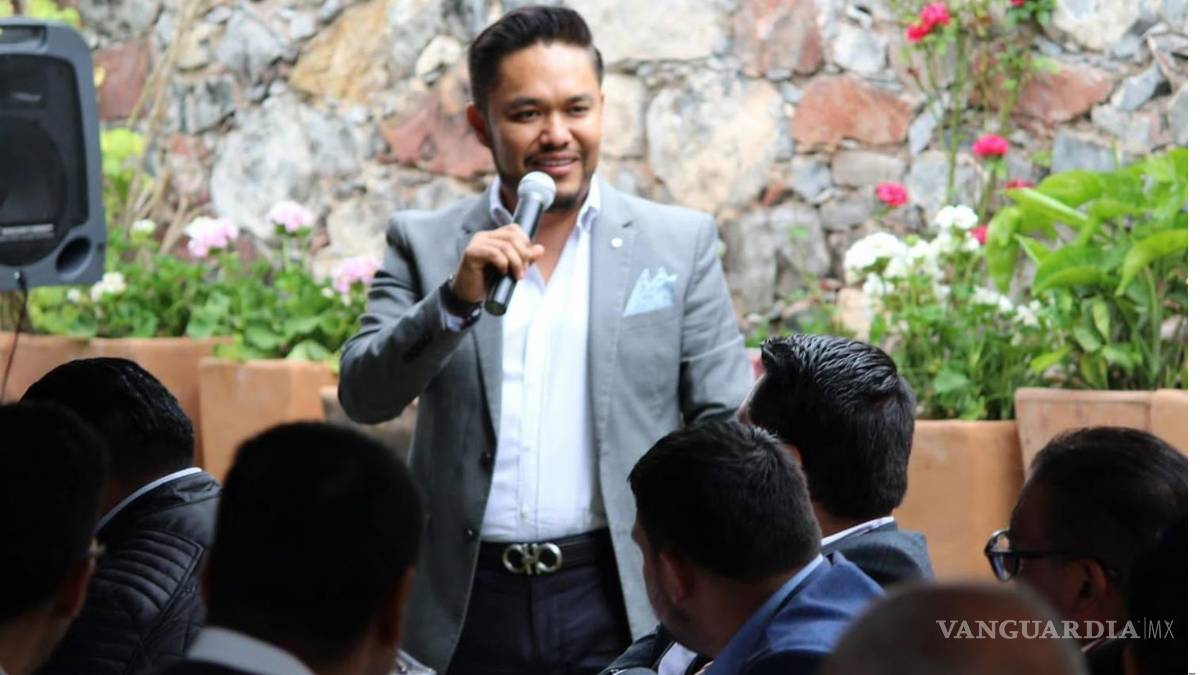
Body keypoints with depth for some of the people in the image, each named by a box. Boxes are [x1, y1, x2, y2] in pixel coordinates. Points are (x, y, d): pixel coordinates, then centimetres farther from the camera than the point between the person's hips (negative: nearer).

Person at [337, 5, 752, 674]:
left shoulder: (681, 242, 4)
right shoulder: (423, 243, 6)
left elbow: (727, 425, 4)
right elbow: (364, 398, -2)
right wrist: (457, 298, -17)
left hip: (625, 602, 0)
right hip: (469, 610, 1)